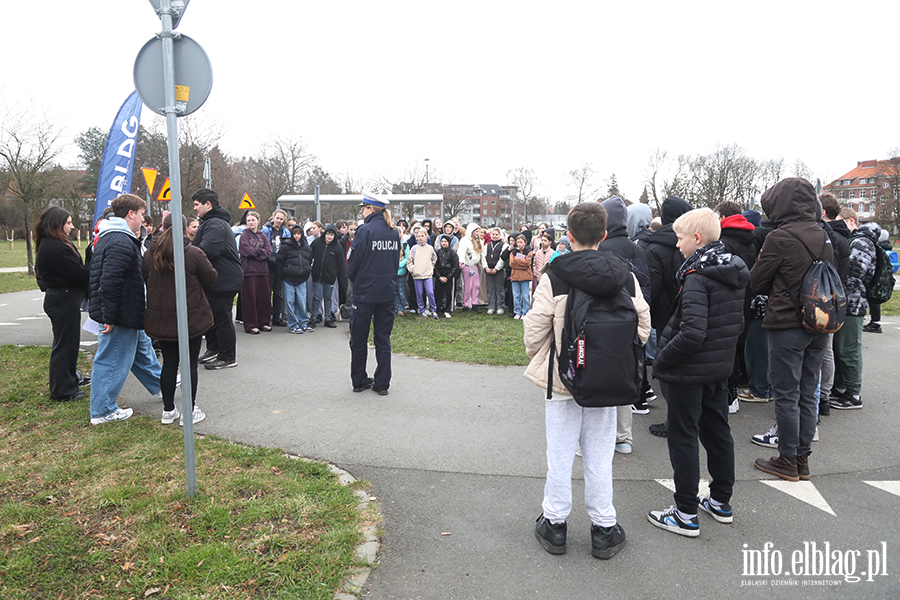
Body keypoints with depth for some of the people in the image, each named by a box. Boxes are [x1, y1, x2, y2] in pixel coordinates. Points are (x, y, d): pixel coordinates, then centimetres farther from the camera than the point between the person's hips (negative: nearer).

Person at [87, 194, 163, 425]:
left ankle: (161, 385, 41)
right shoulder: (121, 243, -23)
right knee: (113, 361, -1)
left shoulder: (110, 238, 14)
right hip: (120, 316, -11)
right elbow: (109, 282, -28)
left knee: (142, 349, 24)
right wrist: (109, 317, -24)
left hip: (127, 314, 11)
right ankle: (102, 412, 11)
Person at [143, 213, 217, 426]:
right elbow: (211, 278, -5)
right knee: (190, 364, 5)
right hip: (191, 318, -4)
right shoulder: (194, 253, -13)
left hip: (161, 319, 4)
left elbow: (143, 280, 11)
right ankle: (189, 411, 12)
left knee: (169, 363, 13)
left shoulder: (150, 254, 0)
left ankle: (168, 410, 21)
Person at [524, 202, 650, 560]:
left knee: (560, 455, 11)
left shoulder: (553, 277, -14)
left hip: (562, 380, -2)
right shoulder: (625, 277, -3)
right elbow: (643, 327, 2)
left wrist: (538, 361, 9)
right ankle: (604, 529, 25)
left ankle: (554, 524, 24)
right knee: (599, 456, 14)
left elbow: (535, 331, -11)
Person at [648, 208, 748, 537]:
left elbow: (692, 333, -29)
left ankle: (686, 515, 12)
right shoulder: (735, 272, 6)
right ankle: (721, 502, 33)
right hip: (721, 367, 9)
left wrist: (661, 360, -18)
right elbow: (739, 322, 13)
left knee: (683, 437, 3)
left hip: (689, 372, -9)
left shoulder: (697, 277, -22)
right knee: (718, 431, 19)